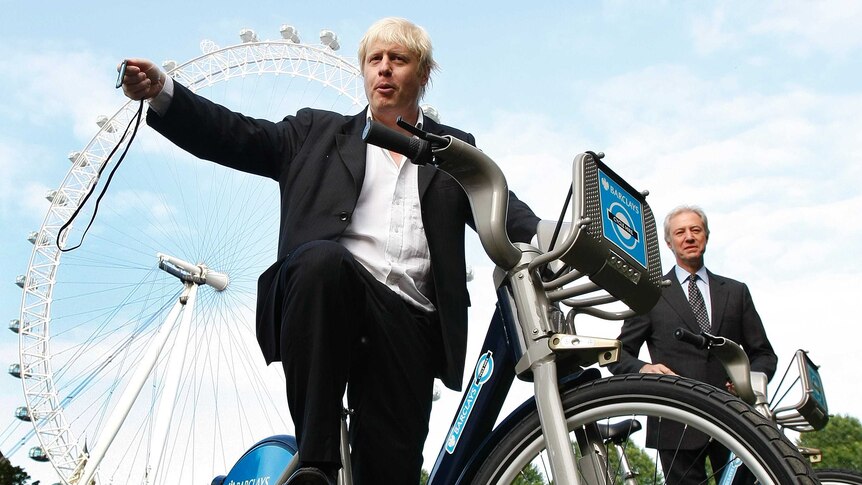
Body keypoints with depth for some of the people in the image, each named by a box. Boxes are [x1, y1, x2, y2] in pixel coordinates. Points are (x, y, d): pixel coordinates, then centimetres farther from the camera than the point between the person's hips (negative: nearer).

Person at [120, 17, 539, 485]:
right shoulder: (318, 131, 21)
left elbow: (504, 212, 8)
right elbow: (238, 135, 8)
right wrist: (162, 92, -8)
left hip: (409, 320, 2)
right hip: (330, 289, -1)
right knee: (323, 258, -35)